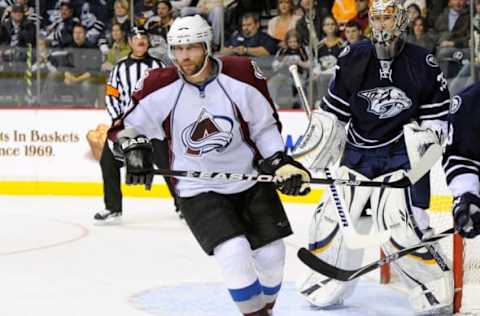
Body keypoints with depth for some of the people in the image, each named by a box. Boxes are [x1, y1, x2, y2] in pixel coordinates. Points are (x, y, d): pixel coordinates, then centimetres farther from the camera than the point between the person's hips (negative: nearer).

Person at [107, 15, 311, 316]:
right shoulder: (160, 87, -14)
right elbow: (125, 124, -1)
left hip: (250, 181, 2)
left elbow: (264, 125, 0)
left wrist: (280, 161, -10)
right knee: (234, 253, -21)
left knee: (271, 256, 5)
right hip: (198, 190, -2)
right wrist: (134, 148, -19)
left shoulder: (242, 75, -13)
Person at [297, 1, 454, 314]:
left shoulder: (423, 63, -8)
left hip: (402, 155, -4)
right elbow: (333, 112, 6)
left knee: (400, 224, -18)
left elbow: (438, 115, 2)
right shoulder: (353, 58, -2)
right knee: (332, 217, 2)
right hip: (358, 152, 4)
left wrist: (428, 134, -16)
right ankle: (327, 287, 23)